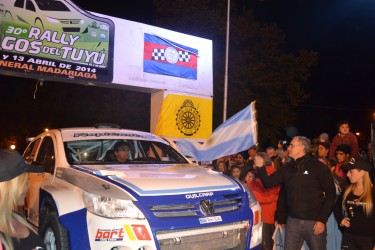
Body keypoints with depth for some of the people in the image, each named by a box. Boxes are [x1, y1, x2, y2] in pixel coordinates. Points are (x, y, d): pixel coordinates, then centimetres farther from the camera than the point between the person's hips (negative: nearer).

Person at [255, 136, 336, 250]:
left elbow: (330, 193, -7)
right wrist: (260, 167, -9)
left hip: (314, 222, -4)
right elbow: (268, 183, 7)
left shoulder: (317, 166, -7)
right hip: (292, 221, 4)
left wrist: (322, 220, -11)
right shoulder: (287, 168, 7)